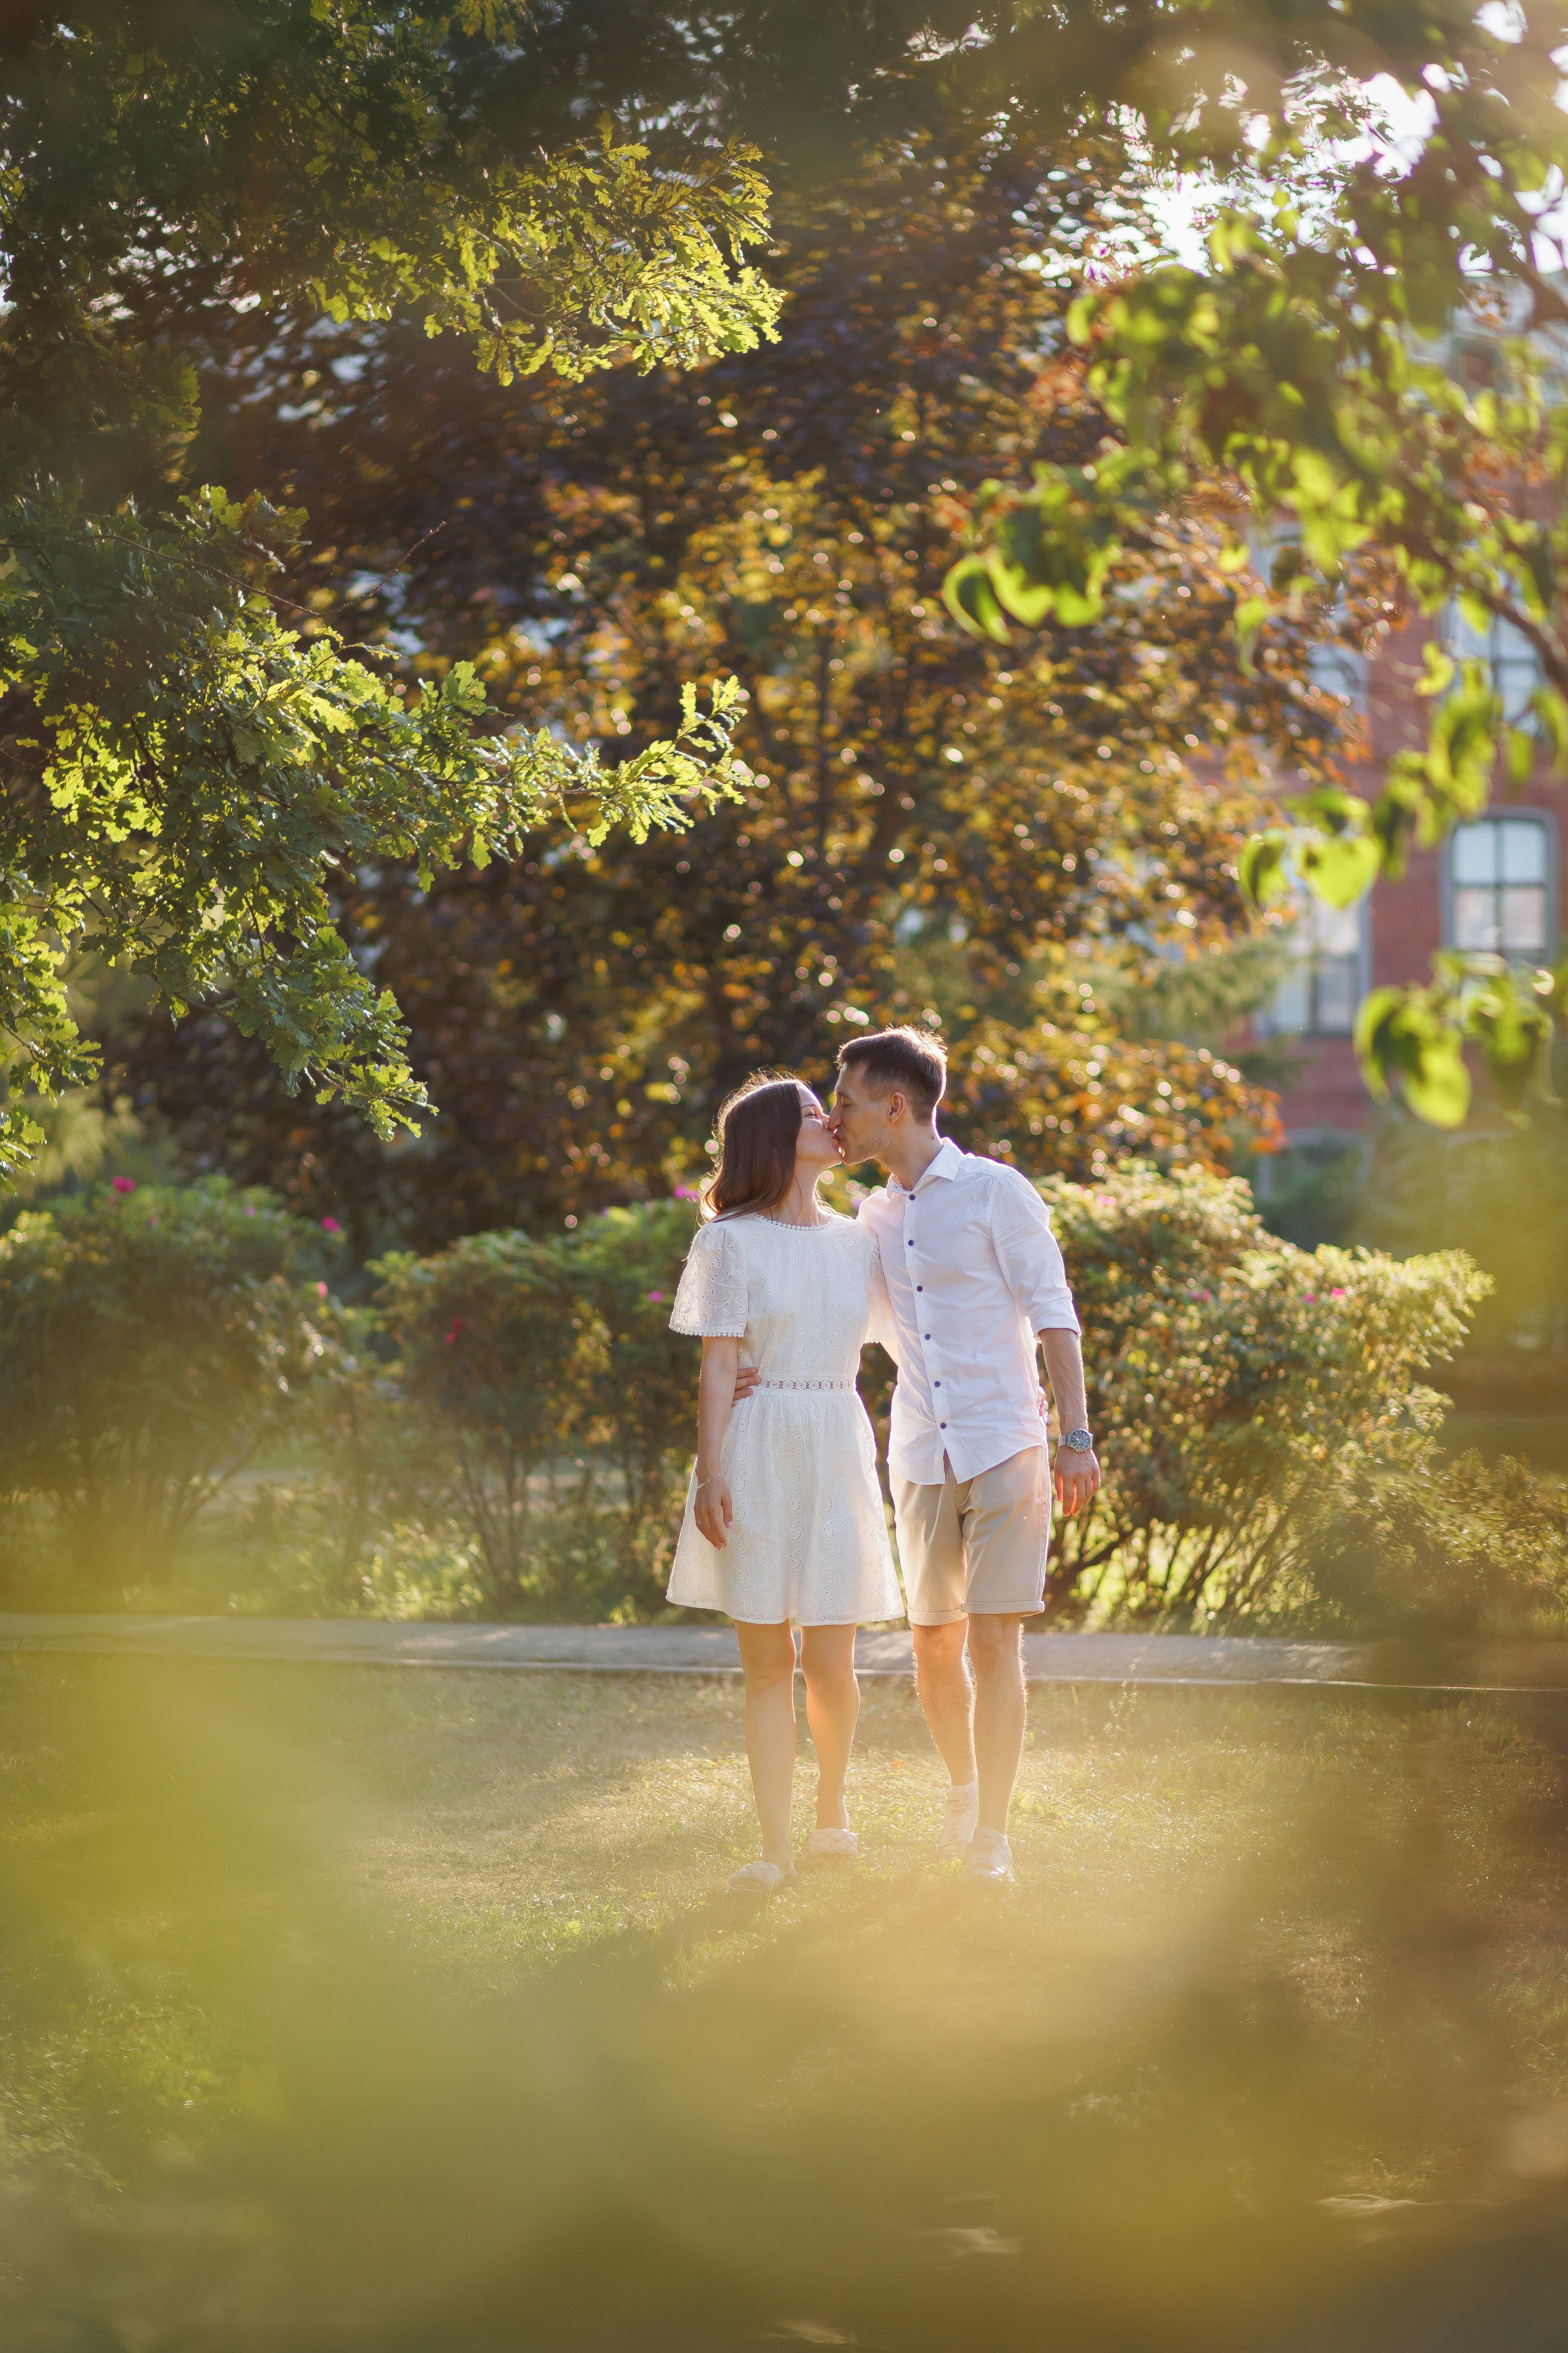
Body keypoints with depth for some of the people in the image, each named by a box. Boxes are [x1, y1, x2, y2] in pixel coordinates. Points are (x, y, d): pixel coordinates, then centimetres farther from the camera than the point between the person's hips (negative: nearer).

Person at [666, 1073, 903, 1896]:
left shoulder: (857, 1242, 12)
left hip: (838, 1454, 3)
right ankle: (775, 1847, 2)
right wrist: (709, 1472, -11)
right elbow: (718, 1367, -5)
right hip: (757, 1455, -3)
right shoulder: (732, 1242, -1)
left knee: (829, 1661, 0)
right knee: (767, 1662, -2)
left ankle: (831, 1802, 27)